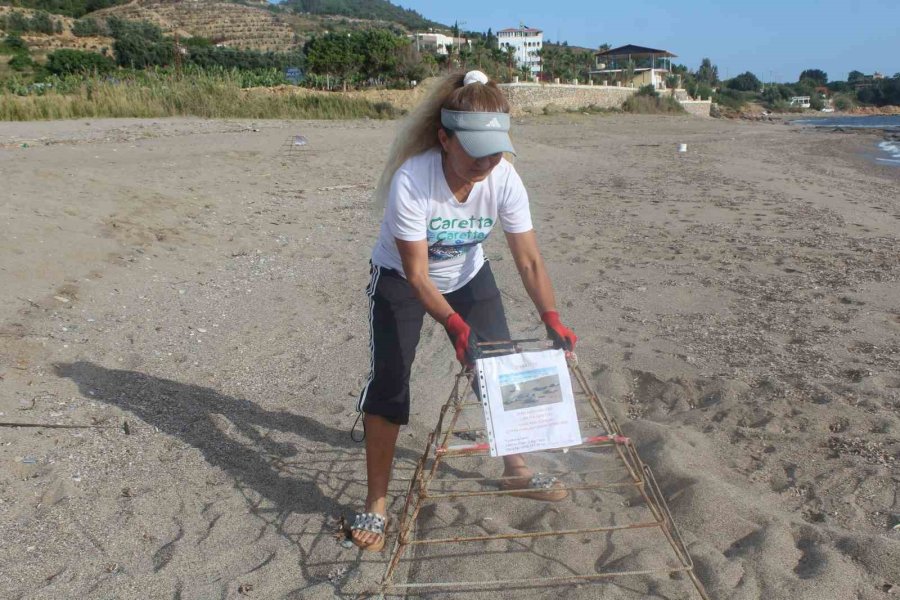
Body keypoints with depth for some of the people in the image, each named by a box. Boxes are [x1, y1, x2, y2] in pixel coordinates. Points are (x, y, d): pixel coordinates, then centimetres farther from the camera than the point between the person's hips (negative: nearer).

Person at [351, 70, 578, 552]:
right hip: (400, 280, -4)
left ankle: (515, 470, 27)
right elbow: (417, 276, -31)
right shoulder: (411, 181, -35)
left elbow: (529, 260, -20)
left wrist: (551, 318, -33)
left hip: (468, 275, 4)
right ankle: (376, 503, 3)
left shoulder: (504, 180, -24)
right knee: (389, 380, -13)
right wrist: (455, 324, -45)